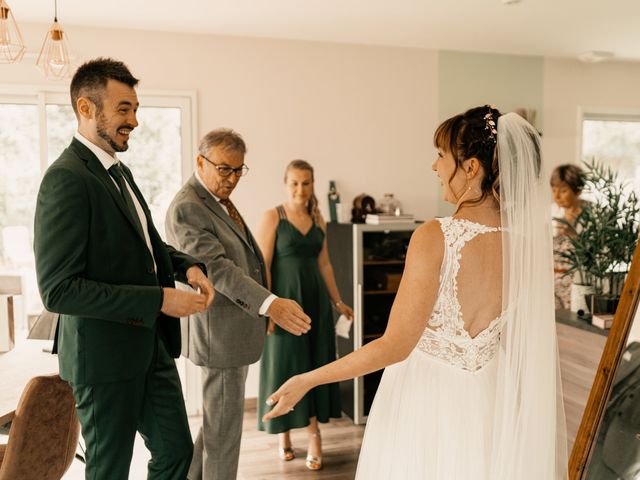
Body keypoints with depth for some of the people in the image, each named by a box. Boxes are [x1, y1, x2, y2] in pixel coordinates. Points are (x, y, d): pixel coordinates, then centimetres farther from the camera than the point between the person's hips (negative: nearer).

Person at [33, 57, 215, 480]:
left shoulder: (119, 172, 9)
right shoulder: (66, 179, -19)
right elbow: (58, 290, -25)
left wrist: (187, 266, 0)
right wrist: (157, 299, -24)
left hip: (152, 345, 8)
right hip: (105, 354, -8)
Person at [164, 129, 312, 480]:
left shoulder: (219, 200, 11)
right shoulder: (186, 208, -20)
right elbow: (217, 267, -32)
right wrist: (270, 304, -44)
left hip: (234, 330, 10)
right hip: (220, 333, -10)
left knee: (219, 420, 22)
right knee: (224, 426, 4)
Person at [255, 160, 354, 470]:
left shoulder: (318, 220, 8)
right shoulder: (272, 217, -7)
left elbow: (324, 264, 14)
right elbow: (262, 266, -12)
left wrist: (337, 301, 14)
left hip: (315, 299, 5)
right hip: (284, 299, -4)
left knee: (315, 364, 6)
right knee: (285, 364, 6)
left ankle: (313, 434, 15)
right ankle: (283, 434, 24)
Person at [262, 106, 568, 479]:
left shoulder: (435, 238, -24)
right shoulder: (529, 241, -9)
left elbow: (396, 345, -21)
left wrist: (306, 381, -13)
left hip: (425, 403, -4)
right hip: (486, 403, 5)